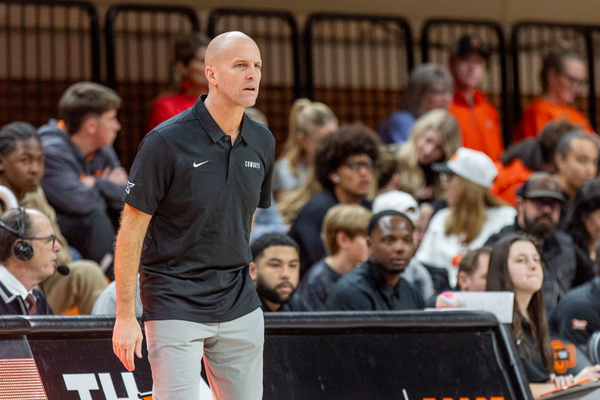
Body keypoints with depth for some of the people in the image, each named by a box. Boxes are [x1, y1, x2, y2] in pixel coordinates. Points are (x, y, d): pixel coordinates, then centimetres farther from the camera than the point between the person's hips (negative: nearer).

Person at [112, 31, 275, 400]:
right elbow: (131, 231, -11)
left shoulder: (262, 142, 4)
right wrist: (126, 316, -13)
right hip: (175, 308, -6)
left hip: (240, 310, 6)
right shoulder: (166, 142, -14)